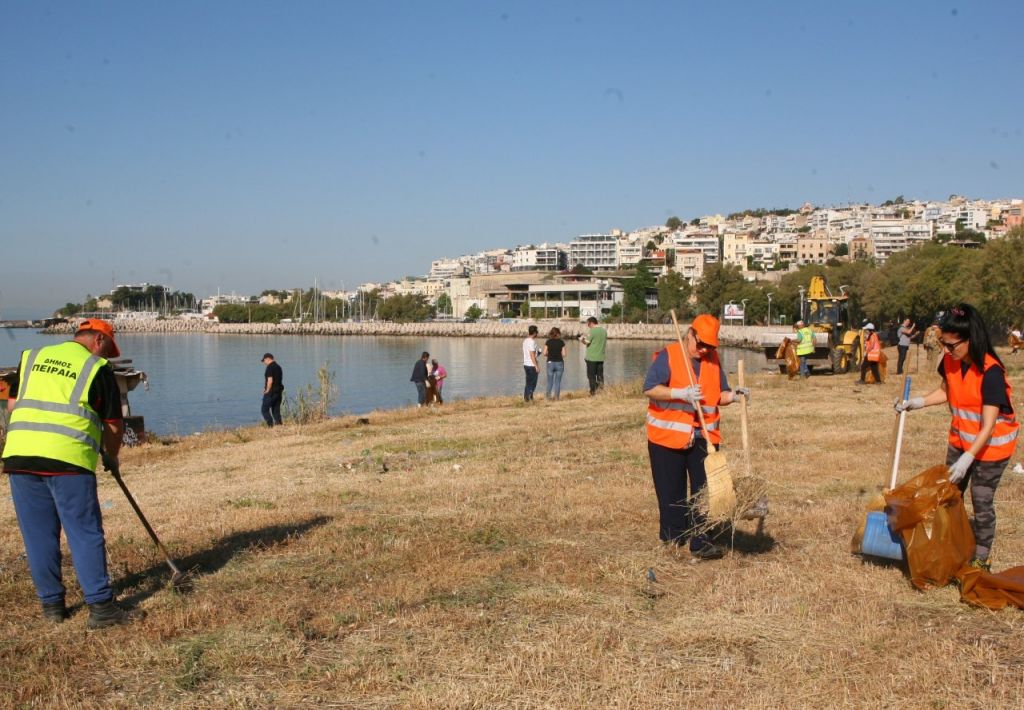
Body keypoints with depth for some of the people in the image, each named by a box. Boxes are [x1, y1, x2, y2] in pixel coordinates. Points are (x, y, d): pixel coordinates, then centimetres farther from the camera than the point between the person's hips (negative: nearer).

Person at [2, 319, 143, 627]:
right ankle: (100, 607, 2)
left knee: (39, 534, 12)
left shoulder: (32, 357, 18)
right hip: (68, 458, -5)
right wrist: (111, 458, 23)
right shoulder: (98, 368, 5)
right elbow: (114, 425, 7)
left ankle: (51, 605, 20)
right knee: (86, 534, 1)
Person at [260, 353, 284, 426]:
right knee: (276, 410, 11)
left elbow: (270, 380, -20)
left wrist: (267, 390, -9)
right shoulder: (278, 367, 13)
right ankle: (279, 425, 5)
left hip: (271, 392, -8)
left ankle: (271, 425, -11)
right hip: (279, 392, 8)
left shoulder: (270, 367, -13)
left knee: (264, 409, -1)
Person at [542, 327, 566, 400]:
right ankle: (557, 396, 8)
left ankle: (548, 395, 9)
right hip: (559, 363, 0)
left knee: (550, 381, 11)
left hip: (550, 362, 0)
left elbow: (544, 353, -6)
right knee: (558, 381, 7)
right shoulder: (561, 342, -3)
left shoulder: (548, 342, -3)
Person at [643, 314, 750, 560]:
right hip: (668, 436, -4)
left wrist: (733, 395, -9)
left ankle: (700, 540, 4)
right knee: (672, 492, 7)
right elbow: (649, 389, -16)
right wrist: (681, 393, -27)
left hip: (703, 438, 4)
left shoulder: (713, 360, 8)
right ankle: (672, 537, 22)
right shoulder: (667, 356, -8)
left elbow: (719, 395, 13)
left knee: (705, 490, -1)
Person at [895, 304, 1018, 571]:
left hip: (990, 445, -7)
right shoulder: (951, 361, -9)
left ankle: (980, 560, 18)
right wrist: (917, 402, -4)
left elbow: (988, 425, -29)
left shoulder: (990, 372, -30)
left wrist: (967, 458, -34)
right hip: (960, 439, 7)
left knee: (982, 502, 3)